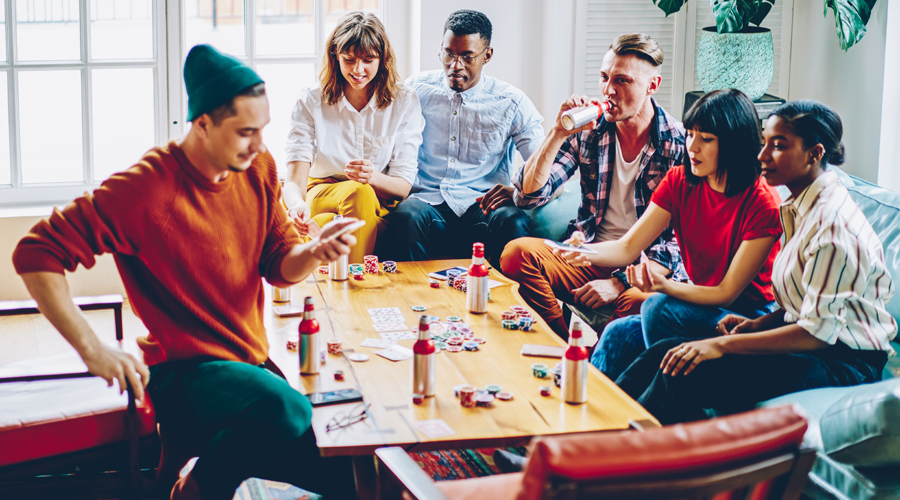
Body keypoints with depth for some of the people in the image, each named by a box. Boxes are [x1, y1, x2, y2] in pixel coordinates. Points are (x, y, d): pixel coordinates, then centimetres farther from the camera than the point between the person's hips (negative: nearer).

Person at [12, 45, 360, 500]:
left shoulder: (258, 168, 2)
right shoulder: (147, 188, -17)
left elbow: (279, 266, 8)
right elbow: (36, 255, -17)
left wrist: (315, 253, -16)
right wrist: (93, 349, -22)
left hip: (251, 363, 7)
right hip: (183, 374, -7)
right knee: (283, 406, -34)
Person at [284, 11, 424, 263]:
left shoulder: (404, 102, -1)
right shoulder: (311, 102, -2)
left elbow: (404, 185, -5)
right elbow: (294, 180, -11)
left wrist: (373, 177, -29)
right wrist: (297, 205, -36)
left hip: (380, 203, 0)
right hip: (322, 193, 0)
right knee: (358, 193, -36)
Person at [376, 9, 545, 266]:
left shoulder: (512, 102, 6)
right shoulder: (416, 89, 11)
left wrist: (517, 190, -20)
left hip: (480, 206, 0)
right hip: (426, 200, 0)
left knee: (512, 221, -34)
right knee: (406, 216, -35)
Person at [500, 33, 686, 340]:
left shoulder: (680, 144, -7)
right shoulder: (589, 130, 4)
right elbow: (528, 197, -2)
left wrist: (620, 282, -21)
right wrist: (558, 134, -14)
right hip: (589, 260, 4)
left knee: (638, 301, -39)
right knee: (517, 253, -23)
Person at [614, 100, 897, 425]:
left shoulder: (833, 221, -19)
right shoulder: (800, 208, 12)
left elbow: (819, 331, -23)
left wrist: (723, 345, -23)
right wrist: (758, 324, 0)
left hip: (842, 363, -9)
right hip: (809, 348, 9)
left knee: (687, 375, -25)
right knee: (666, 351, -8)